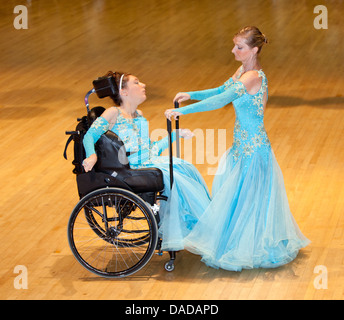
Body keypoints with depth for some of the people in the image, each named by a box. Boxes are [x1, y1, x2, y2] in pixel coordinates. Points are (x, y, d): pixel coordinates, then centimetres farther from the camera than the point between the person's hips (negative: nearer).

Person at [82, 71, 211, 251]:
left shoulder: (139, 116, 19)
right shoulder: (113, 114, -5)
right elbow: (90, 136, -10)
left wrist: (177, 134, 22)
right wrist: (92, 156, -30)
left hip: (149, 162, 8)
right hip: (130, 170, -8)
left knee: (186, 168, -12)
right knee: (173, 177, -26)